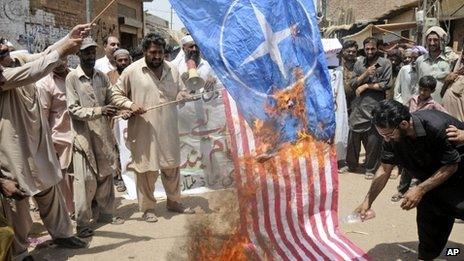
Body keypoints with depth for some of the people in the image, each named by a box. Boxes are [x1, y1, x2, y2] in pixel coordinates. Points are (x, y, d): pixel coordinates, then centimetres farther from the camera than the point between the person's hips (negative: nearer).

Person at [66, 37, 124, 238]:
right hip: (84, 135, -5)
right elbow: (73, 109, -12)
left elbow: (110, 99, 14)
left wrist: (116, 110, -8)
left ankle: (105, 213, 28)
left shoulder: (102, 77, 8)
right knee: (86, 179, -4)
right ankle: (82, 223, 7)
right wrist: (100, 111, -23)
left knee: (105, 175, 12)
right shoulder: (72, 78, -7)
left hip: (103, 134, 5)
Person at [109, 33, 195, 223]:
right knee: (146, 168, 4)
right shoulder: (132, 71, -5)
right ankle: (147, 207, 20)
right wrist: (130, 104, -16)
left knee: (172, 166, 14)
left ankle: (173, 201, 33)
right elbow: (116, 94, 2)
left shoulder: (172, 70, 7)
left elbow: (181, 91, 16)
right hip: (144, 130, -4)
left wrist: (182, 96, -8)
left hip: (168, 129, 4)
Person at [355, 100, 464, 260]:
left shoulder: (437, 126, -37)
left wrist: (420, 189, -32)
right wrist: (367, 202, -15)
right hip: (431, 176, 5)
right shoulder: (392, 136, -19)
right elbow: (385, 169, -11)